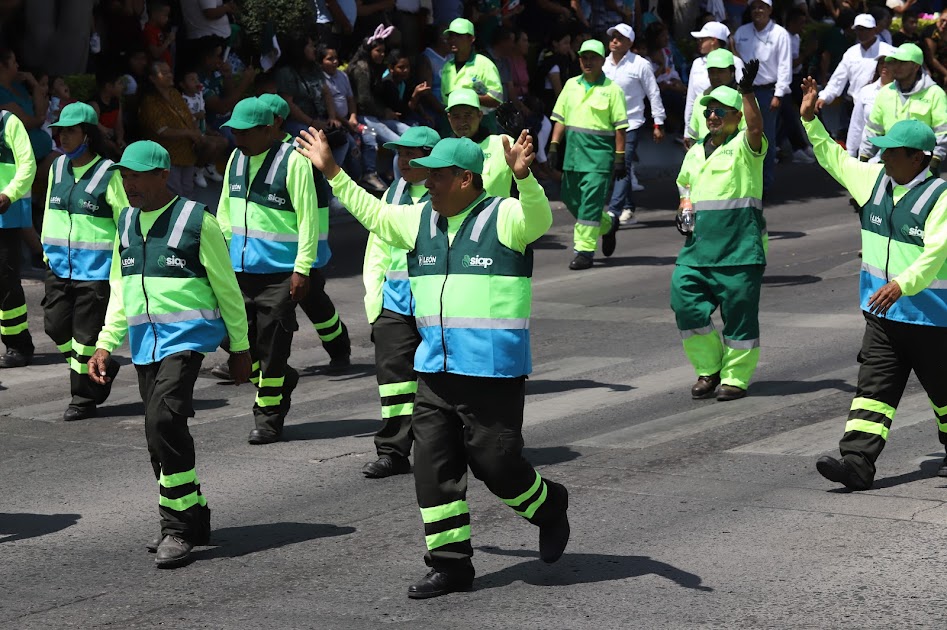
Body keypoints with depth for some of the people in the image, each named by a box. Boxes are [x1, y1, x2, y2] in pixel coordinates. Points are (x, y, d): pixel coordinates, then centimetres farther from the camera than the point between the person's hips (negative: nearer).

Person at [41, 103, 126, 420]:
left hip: (96, 267, -6)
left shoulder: (108, 174, -10)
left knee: (86, 334, -2)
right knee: (55, 324, 5)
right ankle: (102, 370, 26)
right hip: (60, 264, 6)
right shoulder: (58, 167, 9)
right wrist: (47, 251, 18)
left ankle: (83, 398, 11)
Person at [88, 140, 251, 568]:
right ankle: (192, 519, 21)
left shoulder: (196, 220, -5)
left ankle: (178, 528, -15)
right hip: (144, 341, 7)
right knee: (160, 435, 7)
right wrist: (105, 345, 11)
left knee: (164, 419, -22)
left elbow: (226, 288, 1)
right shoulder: (127, 222, 13)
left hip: (186, 336, -7)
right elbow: (119, 289, 20)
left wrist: (239, 347, 5)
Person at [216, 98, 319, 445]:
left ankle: (268, 416, 9)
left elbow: (308, 218, -12)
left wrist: (302, 269, -15)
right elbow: (225, 211, 20)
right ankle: (281, 380, 31)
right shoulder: (236, 159, 10)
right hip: (240, 269, 7)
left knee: (272, 347, -3)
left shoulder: (292, 161, -12)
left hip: (279, 271, -6)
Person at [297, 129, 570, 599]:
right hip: (435, 370, 7)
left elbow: (538, 217, -27)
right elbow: (372, 213, 27)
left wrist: (523, 176, -46)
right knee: (432, 467, 4)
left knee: (494, 462, -3)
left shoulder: (504, 218, -7)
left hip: (493, 370, -7)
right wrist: (331, 171, 27)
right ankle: (450, 564, 12)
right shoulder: (421, 221, 13)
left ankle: (549, 507, 28)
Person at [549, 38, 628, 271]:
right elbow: (560, 118, 14)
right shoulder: (571, 85, 13)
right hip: (573, 151, 6)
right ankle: (607, 224, 35)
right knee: (571, 199, 10)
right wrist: (554, 146, 5)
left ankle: (585, 250, -6)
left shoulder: (611, 89, -2)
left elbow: (619, 126, -4)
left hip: (599, 153, -6)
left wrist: (620, 157, -8)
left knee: (590, 202, -10)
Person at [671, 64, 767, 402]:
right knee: (685, 301, -5)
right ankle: (708, 369, 10)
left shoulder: (743, 146, -2)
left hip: (740, 246, -6)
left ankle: (735, 377, 10)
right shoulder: (695, 153, 18)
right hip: (699, 244, 6)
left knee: (739, 312, -1)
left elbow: (756, 127, -23)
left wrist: (747, 91, -34)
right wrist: (685, 206, 12)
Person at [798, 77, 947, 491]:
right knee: (873, 389, -4)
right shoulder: (874, 180, 5)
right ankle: (857, 463, -12)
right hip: (882, 313, 6)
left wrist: (903, 283, -39)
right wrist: (810, 120, 14)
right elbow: (833, 157, 21)